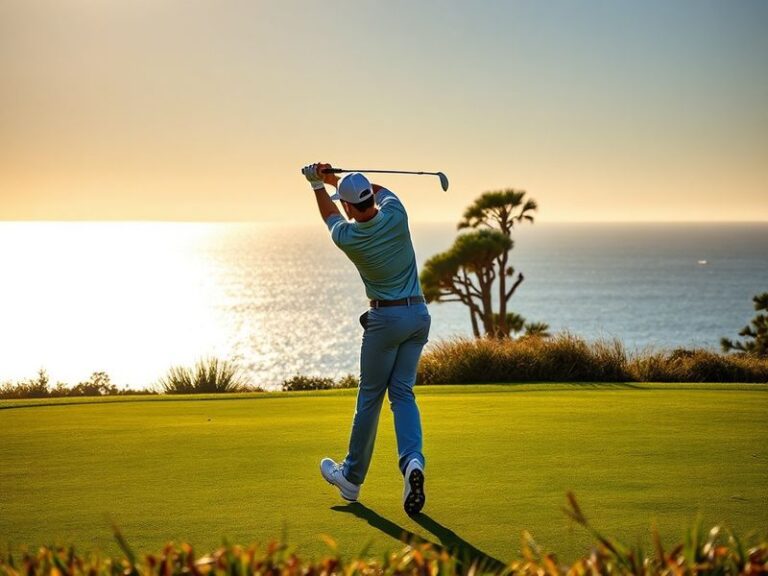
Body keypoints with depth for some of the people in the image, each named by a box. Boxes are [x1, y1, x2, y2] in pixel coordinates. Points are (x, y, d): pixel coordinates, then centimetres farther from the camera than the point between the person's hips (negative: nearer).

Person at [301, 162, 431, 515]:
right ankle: (412, 461, -18)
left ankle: (352, 477, 18)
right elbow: (379, 190, 17)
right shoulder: (395, 214, -8)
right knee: (402, 392, 6)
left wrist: (318, 183, 29)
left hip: (386, 318, -4)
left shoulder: (346, 237, -12)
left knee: (370, 395, 7)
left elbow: (329, 215, 14)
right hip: (419, 314, 4)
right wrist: (334, 179, 22)